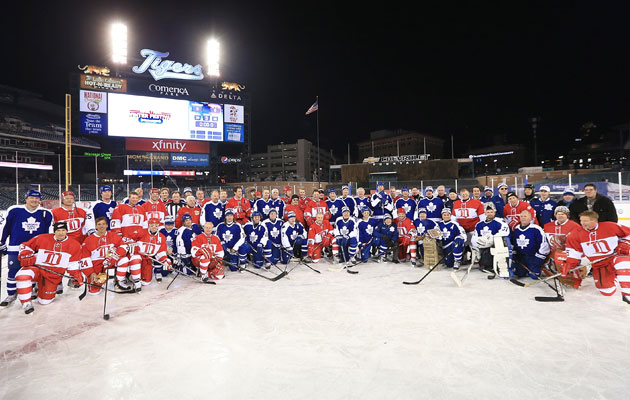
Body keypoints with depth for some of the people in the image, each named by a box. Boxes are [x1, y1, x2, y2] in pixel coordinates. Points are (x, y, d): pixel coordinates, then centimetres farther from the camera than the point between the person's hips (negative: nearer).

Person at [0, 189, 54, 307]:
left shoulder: (45, 213, 2)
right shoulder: (14, 210, -6)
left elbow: (50, 232, 12)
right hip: (16, 248, -1)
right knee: (13, 270, 1)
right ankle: (11, 294, 16)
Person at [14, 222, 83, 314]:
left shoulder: (74, 245, -5)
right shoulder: (42, 238, -8)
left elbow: (73, 264, 0)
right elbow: (25, 245, 6)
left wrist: (77, 275, -11)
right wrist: (25, 256, -12)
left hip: (54, 276, 1)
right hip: (37, 269, -1)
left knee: (45, 301, 2)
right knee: (22, 276, -35)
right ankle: (26, 303, -16)